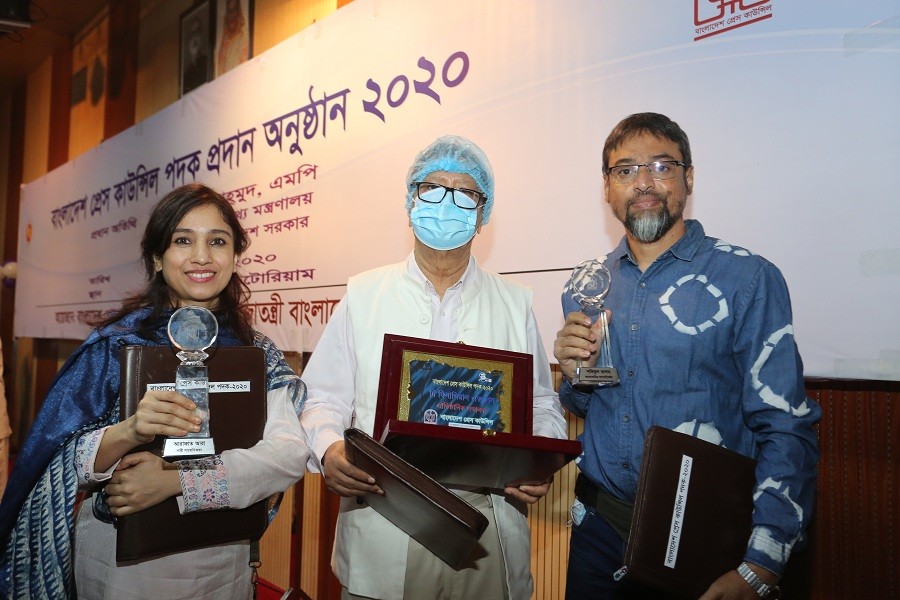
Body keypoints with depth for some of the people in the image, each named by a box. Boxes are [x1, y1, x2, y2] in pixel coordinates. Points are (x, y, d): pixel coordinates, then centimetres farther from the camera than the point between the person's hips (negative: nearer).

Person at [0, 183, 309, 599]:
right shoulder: (117, 343, -8)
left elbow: (291, 453, -17)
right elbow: (61, 466, -13)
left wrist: (174, 480, -28)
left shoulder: (259, 354, -3)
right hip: (122, 562, -2)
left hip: (225, 561, 3)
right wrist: (128, 432, -33)